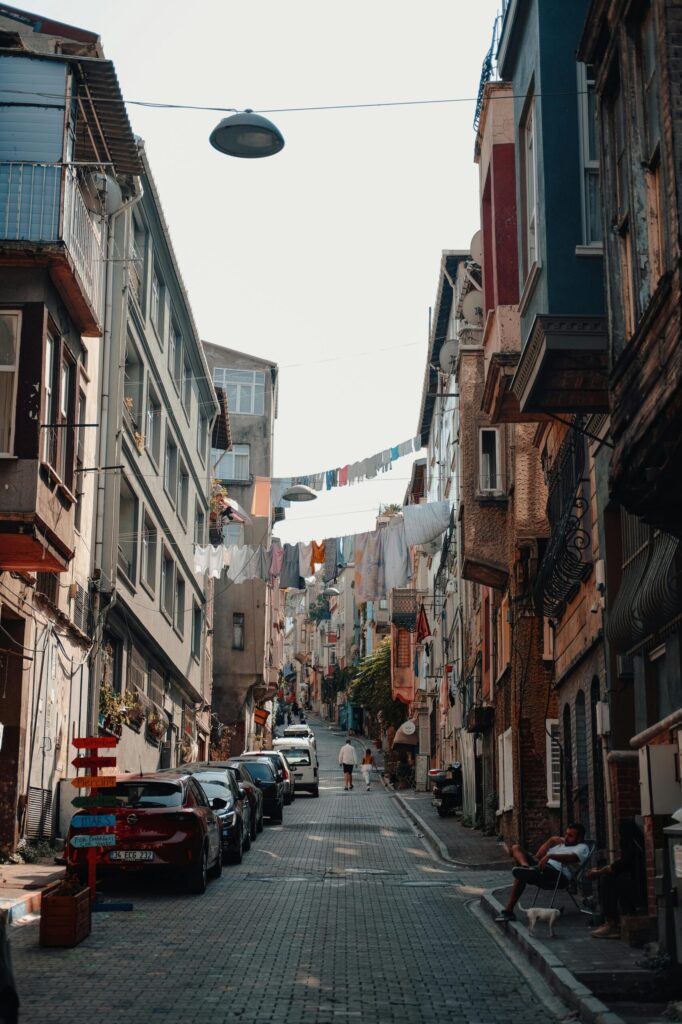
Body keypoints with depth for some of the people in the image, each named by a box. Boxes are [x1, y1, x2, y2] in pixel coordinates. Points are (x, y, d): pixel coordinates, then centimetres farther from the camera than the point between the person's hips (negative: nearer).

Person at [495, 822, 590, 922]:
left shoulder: (582, 847, 10)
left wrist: (550, 856, -32)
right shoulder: (561, 842, 34)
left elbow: (572, 858, -17)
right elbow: (538, 856, 29)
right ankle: (526, 867, -31)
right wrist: (551, 840, 17)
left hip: (559, 875, -9)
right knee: (516, 848, -3)